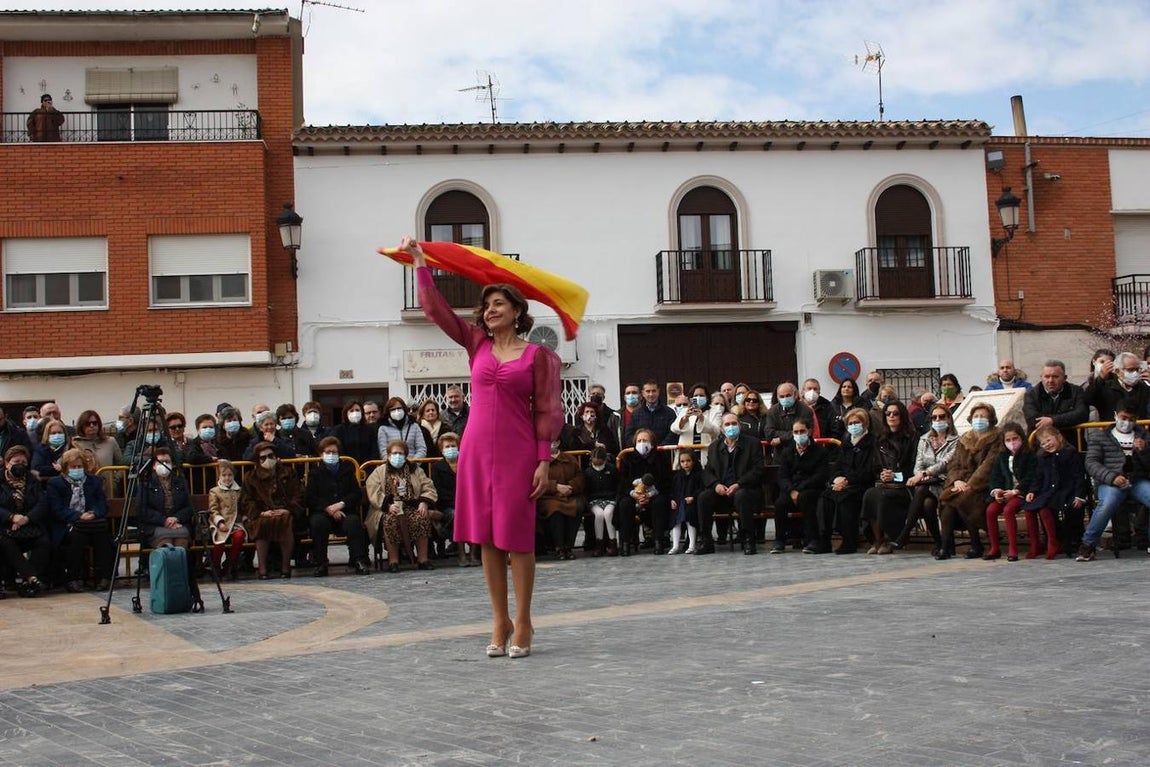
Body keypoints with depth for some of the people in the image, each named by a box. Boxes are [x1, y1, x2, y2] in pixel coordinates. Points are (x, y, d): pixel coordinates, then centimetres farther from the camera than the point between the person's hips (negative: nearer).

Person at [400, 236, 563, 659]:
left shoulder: (536, 355, 0)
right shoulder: (477, 344, 10)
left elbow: (546, 412, -2)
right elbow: (434, 307, 10)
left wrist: (543, 460, -9)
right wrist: (419, 261, 8)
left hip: (518, 453, -4)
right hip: (477, 449, 4)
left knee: (518, 537, -2)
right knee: (486, 537, 6)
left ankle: (522, 623, 7)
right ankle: (500, 622, 15)